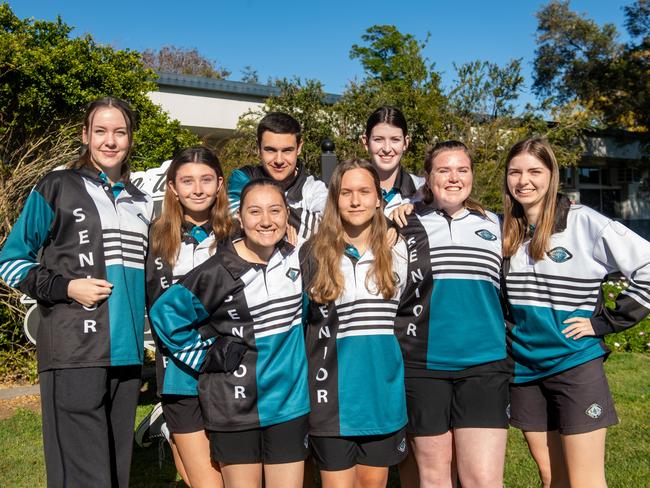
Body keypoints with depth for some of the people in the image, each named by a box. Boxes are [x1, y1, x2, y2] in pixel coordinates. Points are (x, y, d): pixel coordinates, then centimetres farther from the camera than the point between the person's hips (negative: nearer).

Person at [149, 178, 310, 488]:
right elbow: (165, 312, -7)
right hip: (236, 405, -3)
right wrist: (204, 355, -6)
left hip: (289, 402, 4)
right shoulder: (219, 271, -13)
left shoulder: (295, 258, 2)